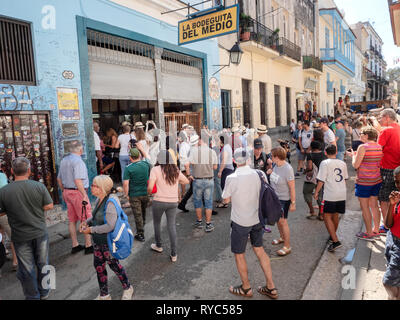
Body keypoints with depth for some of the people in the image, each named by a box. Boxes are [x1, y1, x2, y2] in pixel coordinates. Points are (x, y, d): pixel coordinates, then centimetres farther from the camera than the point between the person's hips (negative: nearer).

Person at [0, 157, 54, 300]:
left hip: (21, 237, -1)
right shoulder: (39, 186, -13)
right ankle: (44, 292, 36)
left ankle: (33, 296, 30)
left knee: (27, 269, 15)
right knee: (42, 264, 19)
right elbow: (49, 206, -7)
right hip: (40, 233, 1)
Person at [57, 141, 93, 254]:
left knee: (72, 220, 14)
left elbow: (59, 179, 17)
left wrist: (64, 191, 25)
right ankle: (88, 246, 6)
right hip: (78, 192, -9)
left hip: (67, 192, 9)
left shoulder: (64, 160, 11)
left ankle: (75, 245, 23)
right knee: (86, 219, 0)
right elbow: (78, 181, -25)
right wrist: (84, 195, -21)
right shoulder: (78, 161, -17)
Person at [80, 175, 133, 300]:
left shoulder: (111, 202, -26)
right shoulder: (99, 199, 1)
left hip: (109, 242, -8)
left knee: (113, 264, 10)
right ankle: (104, 295, 37)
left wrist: (91, 230, -21)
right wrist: (87, 222, -1)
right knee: (98, 265, 17)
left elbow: (110, 226, -29)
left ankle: (127, 288, 37)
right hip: (98, 241, 8)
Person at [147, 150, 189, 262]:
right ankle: (174, 254, 11)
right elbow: (186, 181, 16)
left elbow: (150, 187, -16)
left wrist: (149, 192, 5)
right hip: (173, 202, 3)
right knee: (172, 225, 9)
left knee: (156, 223, 21)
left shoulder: (156, 169, -9)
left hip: (159, 201, -3)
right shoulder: (176, 170, 5)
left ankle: (158, 246, 39)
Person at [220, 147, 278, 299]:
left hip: (240, 222, -5)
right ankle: (271, 288, 28)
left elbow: (226, 200, -7)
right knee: (259, 250, 19)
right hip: (256, 219, 6)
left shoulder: (232, 178, -19)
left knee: (239, 255, 13)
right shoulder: (257, 174, -5)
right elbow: (259, 193, 8)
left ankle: (246, 288, 29)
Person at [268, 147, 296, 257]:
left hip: (284, 199, -8)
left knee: (282, 221, -1)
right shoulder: (276, 165, -2)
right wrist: (271, 172, -2)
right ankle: (282, 238, 41)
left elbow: (292, 188, -20)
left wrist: (293, 203, -18)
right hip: (274, 197, 8)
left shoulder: (287, 169, -24)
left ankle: (287, 247, 12)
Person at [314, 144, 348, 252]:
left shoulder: (325, 163, -9)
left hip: (330, 195, -6)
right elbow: (345, 179, 19)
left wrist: (316, 192, -1)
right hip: (342, 195, 6)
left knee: (327, 217, -1)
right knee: (335, 215, 20)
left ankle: (335, 241, -9)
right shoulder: (343, 163, 9)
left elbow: (321, 180, -12)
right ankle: (333, 236, 36)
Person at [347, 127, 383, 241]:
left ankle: (369, 233, 11)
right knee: (374, 206, 17)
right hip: (377, 180, 7)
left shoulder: (363, 147, -17)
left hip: (364, 182, -7)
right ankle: (376, 230, 27)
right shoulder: (379, 147, 5)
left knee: (365, 207, 3)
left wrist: (353, 155, 2)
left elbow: (355, 165, -15)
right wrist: (356, 154, 15)